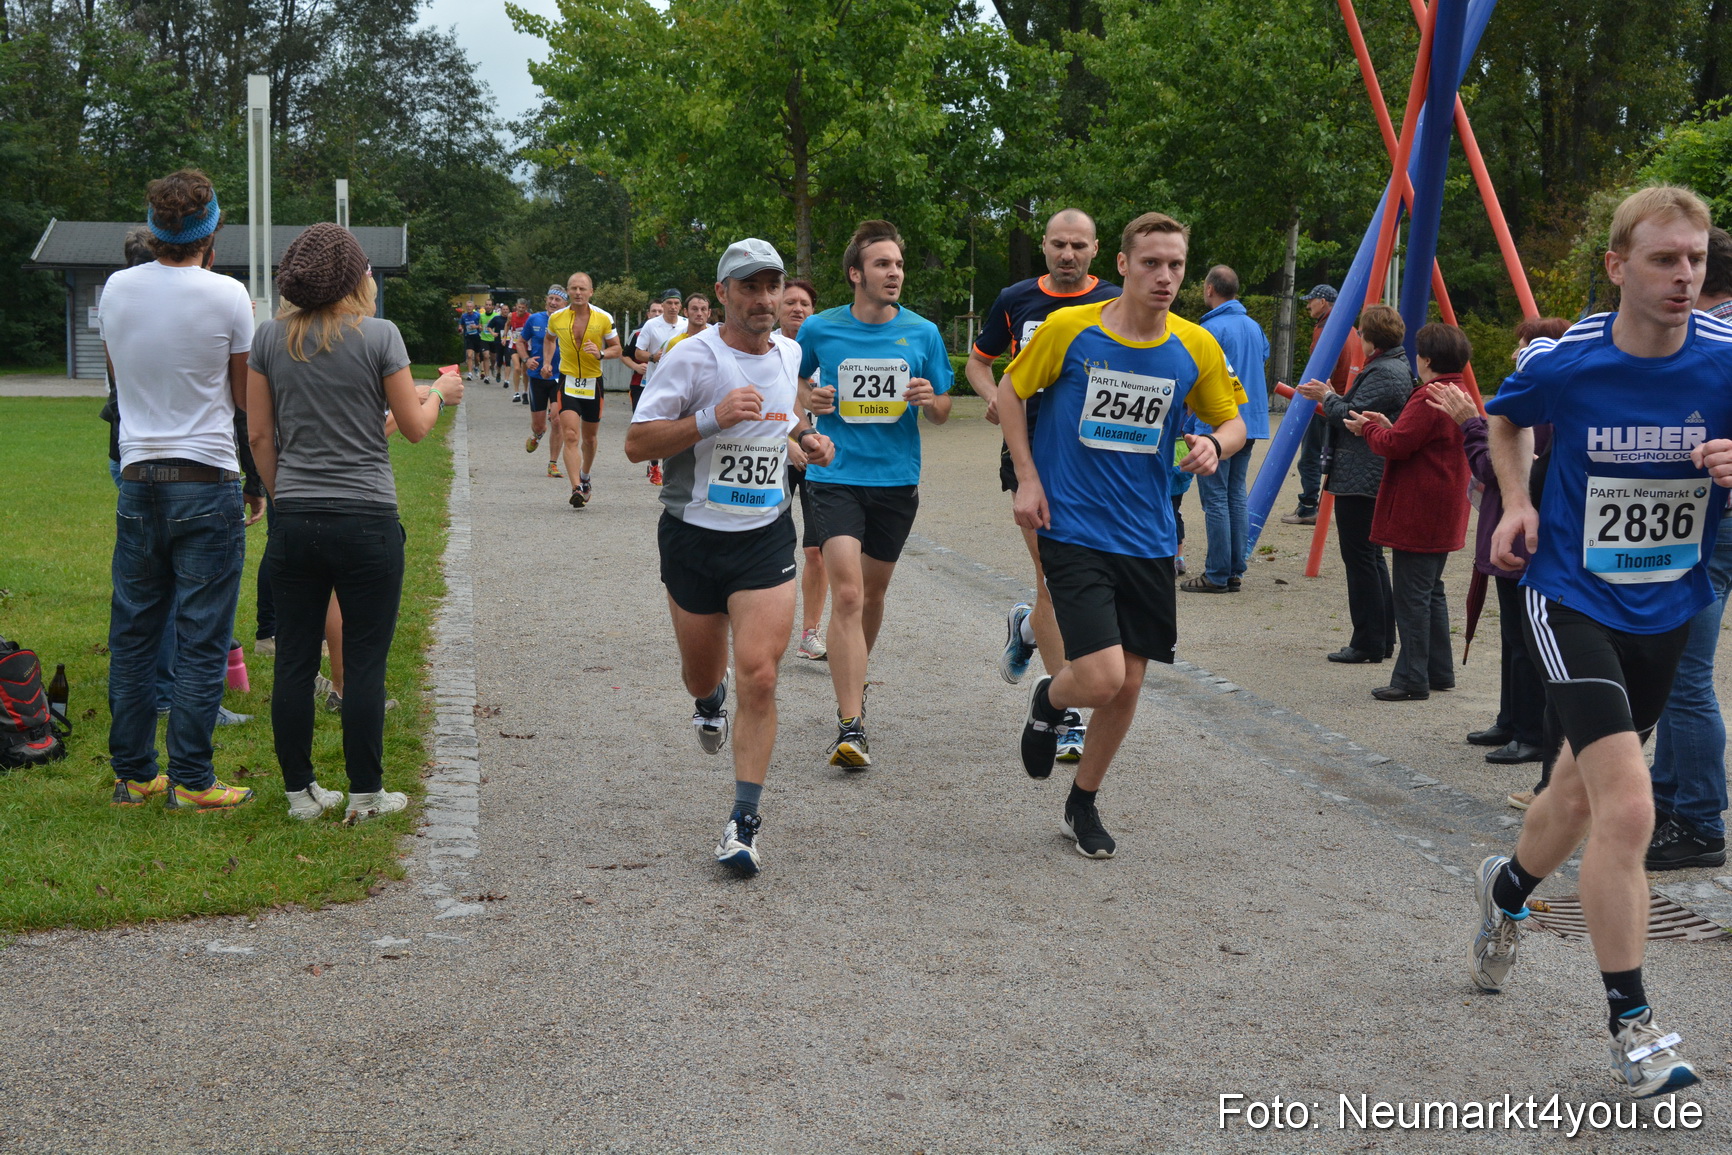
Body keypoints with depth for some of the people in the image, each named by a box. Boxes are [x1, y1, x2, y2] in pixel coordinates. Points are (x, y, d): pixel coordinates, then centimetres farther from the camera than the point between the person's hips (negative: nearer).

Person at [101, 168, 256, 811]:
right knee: (201, 640, 0)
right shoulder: (226, 296, -9)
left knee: (133, 634, 11)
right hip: (206, 481, -5)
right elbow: (247, 397, 0)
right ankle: (190, 781, 2)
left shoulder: (117, 289, 4)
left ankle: (132, 775, 17)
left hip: (137, 482, 5)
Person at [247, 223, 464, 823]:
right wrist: (439, 393, 21)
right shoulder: (379, 335, -7)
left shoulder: (270, 337, 4)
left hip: (295, 521, 4)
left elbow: (260, 436, 7)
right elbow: (413, 427, 1)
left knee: (294, 660, 9)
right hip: (366, 521, -4)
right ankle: (365, 794, 10)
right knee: (365, 662, 3)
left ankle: (300, 791, 17)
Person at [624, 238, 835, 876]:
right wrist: (713, 418, -26)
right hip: (693, 536, -2)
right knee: (701, 673, 14)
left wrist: (805, 437, 5)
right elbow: (636, 443, -14)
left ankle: (745, 820, -4)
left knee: (758, 678, -11)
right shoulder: (692, 357, -12)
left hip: (766, 536, 2)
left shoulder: (791, 354, 5)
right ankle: (710, 699, 54)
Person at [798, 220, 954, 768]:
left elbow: (942, 413, 10)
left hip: (896, 480, 3)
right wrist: (806, 401, -7)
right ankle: (851, 725, -17)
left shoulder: (923, 333, 2)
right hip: (835, 476, -3)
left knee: (873, 593, 17)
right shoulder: (819, 330, -2)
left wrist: (931, 400, -13)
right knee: (846, 594, -16)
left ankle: (852, 681, 43)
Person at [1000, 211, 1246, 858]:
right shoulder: (1070, 330, -8)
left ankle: (1083, 804, 31)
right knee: (1101, 678, -17)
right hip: (1074, 532, -4)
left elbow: (1233, 421, 13)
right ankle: (1048, 700, 20)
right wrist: (1027, 478, -3)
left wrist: (1214, 444, -11)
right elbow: (1009, 392, 5)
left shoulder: (1196, 348, 0)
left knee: (1128, 684, 9)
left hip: (1148, 538, 4)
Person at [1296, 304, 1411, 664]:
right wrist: (1331, 398, 15)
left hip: (1359, 481, -11)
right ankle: (1383, 638, 20)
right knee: (1371, 556, 15)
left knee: (1360, 558, -6)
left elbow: (1352, 417, -20)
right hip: (1375, 481, 11)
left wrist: (1327, 397, -3)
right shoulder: (1397, 367, 16)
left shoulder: (1384, 372, -17)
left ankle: (1368, 643, -3)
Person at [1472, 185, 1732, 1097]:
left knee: (1582, 793, 21)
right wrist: (1518, 502, -4)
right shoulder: (1564, 363, -13)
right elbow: (1506, 419, 10)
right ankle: (1630, 1025, -4)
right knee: (1627, 809, -17)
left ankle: (1508, 887, 54)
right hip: (1572, 601, -3)